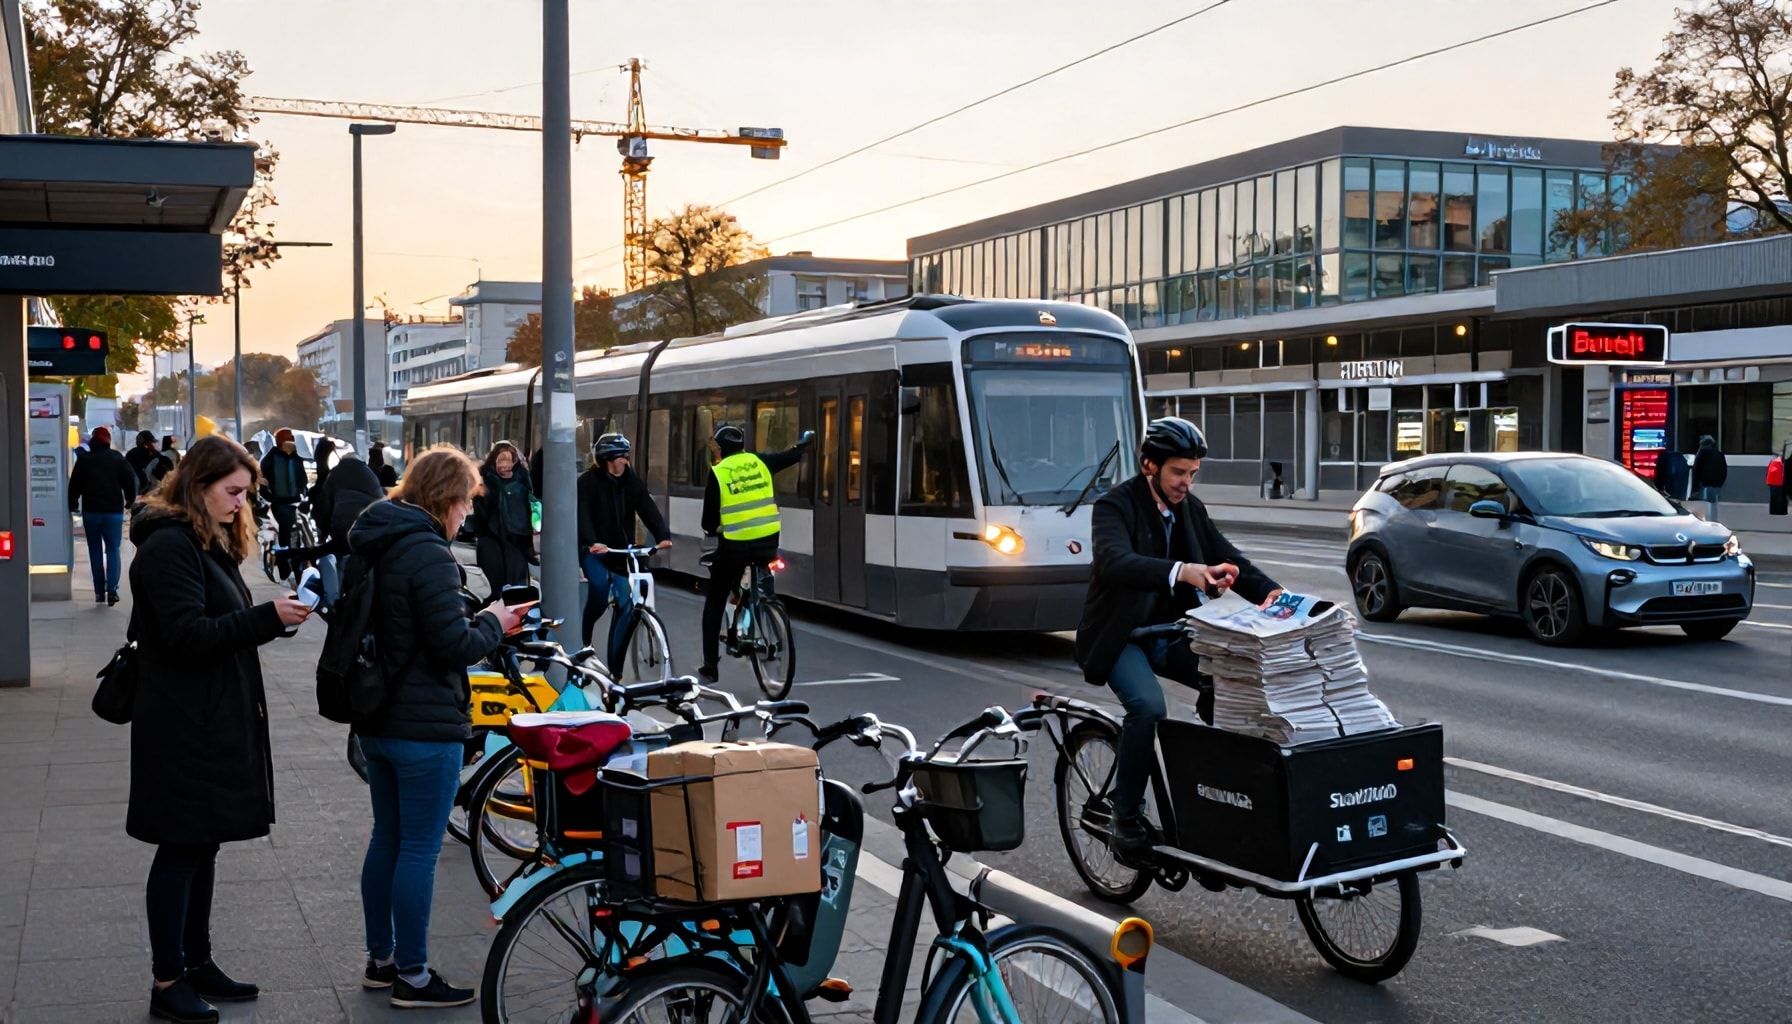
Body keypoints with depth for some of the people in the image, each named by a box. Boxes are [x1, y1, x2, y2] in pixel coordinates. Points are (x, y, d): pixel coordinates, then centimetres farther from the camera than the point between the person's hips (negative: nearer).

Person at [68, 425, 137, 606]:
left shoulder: (83, 460, 1)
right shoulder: (117, 459, -2)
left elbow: (74, 486, 1)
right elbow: (131, 480, -4)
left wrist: (73, 505, 13)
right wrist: (130, 501, 10)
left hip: (90, 511, 1)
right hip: (113, 511, -1)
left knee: (95, 551, 10)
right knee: (113, 549, 2)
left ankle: (99, 591, 9)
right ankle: (112, 589, -13)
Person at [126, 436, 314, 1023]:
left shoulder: (210, 542, 17)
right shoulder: (168, 545, -15)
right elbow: (187, 633, -23)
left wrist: (274, 617, 4)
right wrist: (269, 617, -26)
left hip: (215, 722, 10)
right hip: (183, 727, -10)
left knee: (202, 845, 15)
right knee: (181, 848, -2)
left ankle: (197, 963, 24)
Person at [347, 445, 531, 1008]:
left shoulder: (375, 544, 9)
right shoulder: (429, 554, -20)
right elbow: (454, 646, -22)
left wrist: (478, 615, 10)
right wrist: (494, 623, -4)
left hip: (377, 719, 9)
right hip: (426, 726, -9)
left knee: (386, 840, 18)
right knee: (419, 850, 0)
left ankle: (380, 959, 29)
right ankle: (412, 976, 9)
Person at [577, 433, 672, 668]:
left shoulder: (632, 481, 1)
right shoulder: (588, 481, -10)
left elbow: (648, 509, -10)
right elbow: (583, 514, -24)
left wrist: (663, 536, -28)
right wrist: (592, 542, -42)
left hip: (622, 551, 4)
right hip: (595, 551, -4)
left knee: (626, 604, -7)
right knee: (600, 583, -32)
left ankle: (615, 668, 1)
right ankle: (585, 637, -4)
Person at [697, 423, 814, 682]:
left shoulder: (717, 473, -3)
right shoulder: (759, 461, 7)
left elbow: (709, 520, -2)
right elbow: (792, 456, 24)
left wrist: (713, 529, 21)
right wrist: (805, 441, 46)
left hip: (734, 545, -3)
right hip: (769, 541, 3)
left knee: (714, 603, 12)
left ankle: (710, 666, 10)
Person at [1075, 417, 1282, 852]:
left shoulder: (1190, 509, 6)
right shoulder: (1114, 506, -15)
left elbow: (1228, 558, 2)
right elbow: (1115, 562, -34)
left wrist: (1268, 592, -20)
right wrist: (1181, 571, -51)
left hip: (1170, 631, 6)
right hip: (1121, 636, -6)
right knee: (1148, 705, -30)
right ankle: (1126, 817, -14)